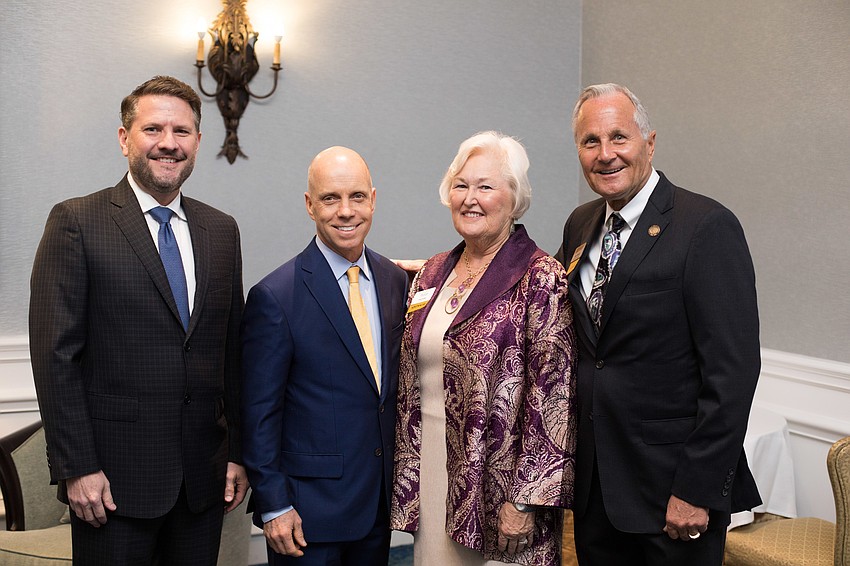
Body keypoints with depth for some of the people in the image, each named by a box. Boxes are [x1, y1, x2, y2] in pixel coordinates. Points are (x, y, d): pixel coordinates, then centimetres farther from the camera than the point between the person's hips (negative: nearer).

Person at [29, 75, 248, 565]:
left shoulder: (221, 230, 8)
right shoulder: (77, 222, -6)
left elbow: (232, 349, 10)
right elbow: (55, 354, -9)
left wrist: (238, 452, 7)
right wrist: (76, 468, -12)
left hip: (204, 478, 4)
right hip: (114, 475, -4)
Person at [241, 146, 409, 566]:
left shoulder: (394, 280, 3)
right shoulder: (275, 296, -15)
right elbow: (259, 414, -11)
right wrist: (273, 505, -11)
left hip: (380, 502, 6)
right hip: (310, 508, -5)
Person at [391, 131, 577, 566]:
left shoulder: (541, 278, -12)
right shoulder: (432, 274, 7)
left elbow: (551, 396, -16)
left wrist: (525, 500, -17)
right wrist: (406, 473, 11)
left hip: (497, 478, -6)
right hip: (429, 472, 6)